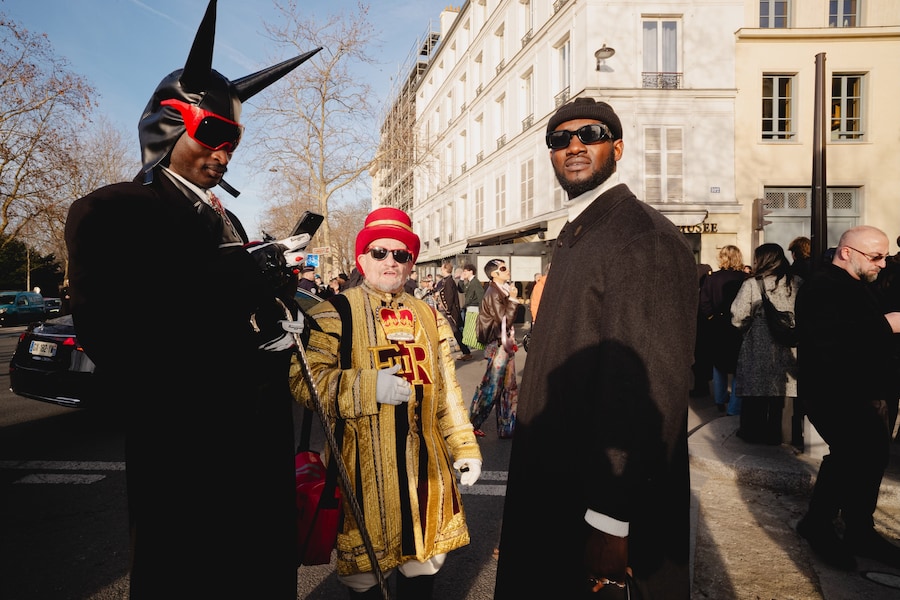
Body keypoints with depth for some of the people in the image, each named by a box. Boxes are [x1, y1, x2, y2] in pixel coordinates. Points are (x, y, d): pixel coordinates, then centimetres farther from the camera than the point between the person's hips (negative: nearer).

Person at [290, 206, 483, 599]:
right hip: (363, 467, -4)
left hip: (424, 463, 5)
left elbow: (447, 391, 14)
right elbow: (305, 381, -13)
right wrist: (369, 387, -22)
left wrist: (465, 447, 9)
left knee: (425, 561, 16)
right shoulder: (335, 313, -3)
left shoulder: (429, 318, 13)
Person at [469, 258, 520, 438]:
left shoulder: (502, 290, 12)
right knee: (491, 387, -2)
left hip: (506, 344, 9)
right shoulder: (493, 293, -15)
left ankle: (507, 428, 19)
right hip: (498, 345, -9)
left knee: (509, 387, 11)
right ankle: (472, 424, 10)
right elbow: (504, 319, -21)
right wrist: (513, 299, -16)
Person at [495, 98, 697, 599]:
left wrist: (609, 523, -24)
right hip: (555, 487, 9)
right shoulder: (574, 236, 12)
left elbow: (646, 392, -25)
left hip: (608, 504, -9)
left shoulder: (645, 238, -19)